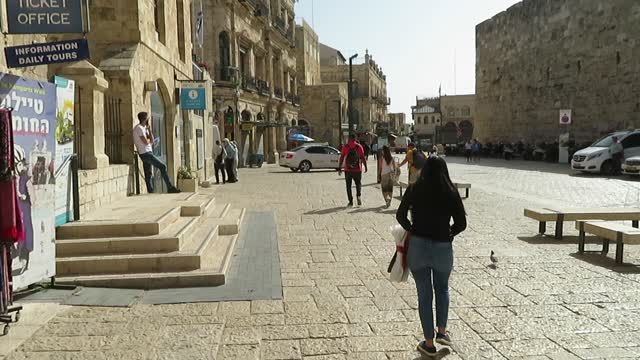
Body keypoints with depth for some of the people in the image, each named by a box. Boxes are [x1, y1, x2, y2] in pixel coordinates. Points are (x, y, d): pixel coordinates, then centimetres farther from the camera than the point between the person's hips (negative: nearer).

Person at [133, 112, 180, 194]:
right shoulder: (139, 128, -12)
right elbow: (146, 142, -19)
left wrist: (149, 130, 4)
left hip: (147, 153, 10)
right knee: (162, 166, -11)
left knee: (148, 174, 8)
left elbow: (151, 140, 11)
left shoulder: (144, 128, 18)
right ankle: (170, 188, -10)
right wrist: (150, 139, 2)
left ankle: (151, 192, 9)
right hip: (145, 153, -10)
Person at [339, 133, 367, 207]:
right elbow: (363, 158, -3)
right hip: (357, 169, 0)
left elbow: (341, 158, -1)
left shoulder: (345, 147, -1)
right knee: (358, 183, 17)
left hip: (348, 170, 0)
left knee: (348, 185, 9)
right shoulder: (359, 146, -2)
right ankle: (359, 195, -9)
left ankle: (350, 202, 7)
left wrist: (340, 168, 5)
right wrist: (366, 167, 6)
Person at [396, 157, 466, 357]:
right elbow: (461, 224, -3)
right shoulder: (451, 192, -3)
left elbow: (400, 216, -1)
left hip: (417, 246, 0)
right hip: (443, 247, 0)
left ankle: (429, 344, 17)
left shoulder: (414, 190, -3)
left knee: (424, 295, 10)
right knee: (442, 289, 26)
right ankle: (442, 332, 22)